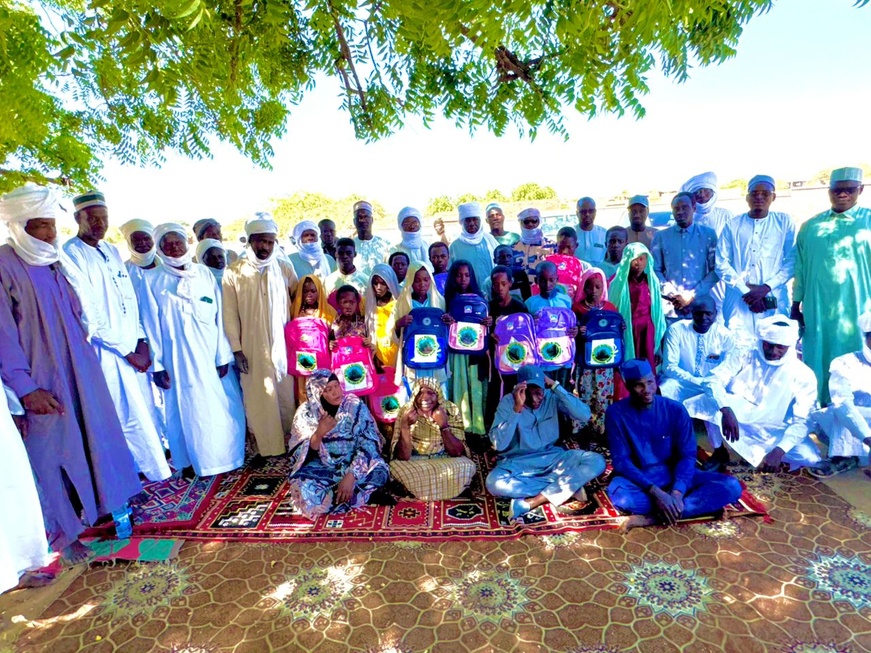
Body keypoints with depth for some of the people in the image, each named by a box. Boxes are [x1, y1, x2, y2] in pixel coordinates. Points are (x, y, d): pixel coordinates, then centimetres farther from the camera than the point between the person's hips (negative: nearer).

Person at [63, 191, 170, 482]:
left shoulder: (112, 251, 12)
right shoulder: (71, 254, -10)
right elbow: (88, 313, -14)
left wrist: (141, 342, 1)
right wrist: (126, 351, -11)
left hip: (134, 349, 7)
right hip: (106, 352, -7)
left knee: (144, 411, 12)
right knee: (131, 417, 1)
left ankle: (149, 463, 27)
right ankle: (157, 472, 13)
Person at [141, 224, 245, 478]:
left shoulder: (205, 274, 2)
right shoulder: (154, 281, -2)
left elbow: (220, 316, -1)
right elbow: (152, 325, -1)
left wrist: (223, 355, -5)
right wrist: (157, 364, -3)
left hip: (211, 354, 1)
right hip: (178, 357, -1)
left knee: (222, 407, 8)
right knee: (187, 408, 9)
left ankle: (226, 455, 26)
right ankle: (191, 460, 25)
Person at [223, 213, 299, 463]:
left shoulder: (284, 267, 1)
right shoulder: (234, 272, -3)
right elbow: (230, 314, -2)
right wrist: (236, 349, -6)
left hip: (283, 345, 1)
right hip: (252, 348, -1)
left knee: (286, 395, 10)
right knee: (258, 398, 7)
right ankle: (265, 446, 21)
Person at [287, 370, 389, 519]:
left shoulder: (355, 406, -12)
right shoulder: (306, 413, -8)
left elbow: (368, 444, -20)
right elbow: (301, 456, -11)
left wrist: (350, 477, -32)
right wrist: (318, 434, -29)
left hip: (353, 464, -1)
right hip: (322, 467, 1)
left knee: (380, 472, -30)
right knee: (302, 485, -31)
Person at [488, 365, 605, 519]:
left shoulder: (552, 397, -6)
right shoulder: (508, 402, -13)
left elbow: (585, 415, -20)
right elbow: (499, 444, -22)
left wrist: (555, 386, -21)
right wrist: (517, 408, -29)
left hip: (551, 458, 2)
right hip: (517, 462, -2)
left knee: (597, 462, -20)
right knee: (494, 483, -35)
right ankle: (569, 487, -20)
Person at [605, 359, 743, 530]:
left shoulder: (675, 410, -6)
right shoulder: (616, 413, -12)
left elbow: (688, 455, -7)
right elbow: (620, 460, -14)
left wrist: (677, 492, -24)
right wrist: (654, 492, -26)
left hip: (675, 475, 3)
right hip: (639, 480, -3)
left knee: (731, 486, -19)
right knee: (617, 494, -37)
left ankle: (655, 517, -27)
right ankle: (696, 506, -22)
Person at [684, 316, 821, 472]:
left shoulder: (804, 375, -6)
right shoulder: (743, 356, -6)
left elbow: (801, 422, -11)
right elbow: (712, 380, -18)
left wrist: (779, 451, -26)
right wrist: (726, 410, -36)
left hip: (772, 433, 1)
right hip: (735, 420, -1)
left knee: (809, 457, -25)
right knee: (712, 401, -31)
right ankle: (719, 452, -8)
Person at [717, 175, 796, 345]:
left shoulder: (785, 222, 8)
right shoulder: (733, 225, 7)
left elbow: (792, 262, 2)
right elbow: (722, 264, 1)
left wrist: (766, 288, -11)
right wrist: (745, 290, -9)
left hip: (774, 301, 1)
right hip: (738, 301, 0)